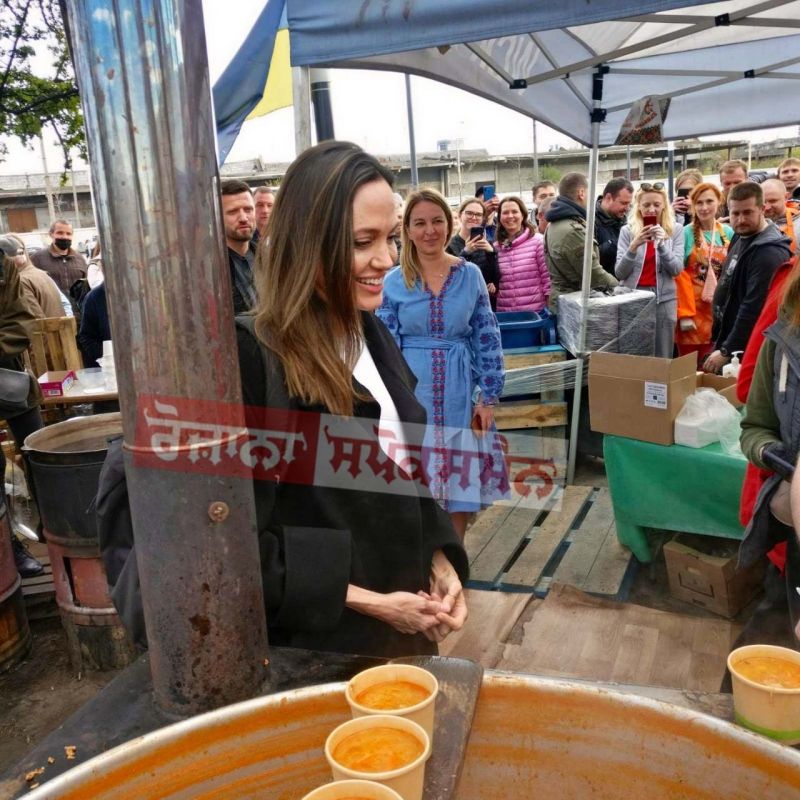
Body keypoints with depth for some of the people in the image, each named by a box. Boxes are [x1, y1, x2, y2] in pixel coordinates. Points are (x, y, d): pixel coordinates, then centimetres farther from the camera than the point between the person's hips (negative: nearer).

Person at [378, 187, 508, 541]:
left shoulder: (470, 275, 2)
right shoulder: (394, 282, -1)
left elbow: (488, 339, 3)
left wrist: (489, 397, -1)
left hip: (459, 393, 1)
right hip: (411, 393, -1)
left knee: (460, 480, 9)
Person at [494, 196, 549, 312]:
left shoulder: (538, 241, -4)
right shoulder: (495, 247, 7)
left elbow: (548, 278, -5)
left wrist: (550, 307, -7)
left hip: (535, 310, -3)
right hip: (504, 312, 3)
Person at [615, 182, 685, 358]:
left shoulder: (676, 229, 4)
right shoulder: (627, 230, 2)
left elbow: (677, 269, -3)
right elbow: (620, 273, -2)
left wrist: (662, 243, -17)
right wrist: (634, 246, -17)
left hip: (664, 299, 0)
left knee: (663, 358, 3)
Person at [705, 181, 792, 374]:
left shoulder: (769, 253, -22)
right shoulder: (741, 238, 10)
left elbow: (754, 308, -26)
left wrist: (727, 351, -21)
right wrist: (720, 343, 16)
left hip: (746, 350, -9)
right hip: (727, 339, 9)